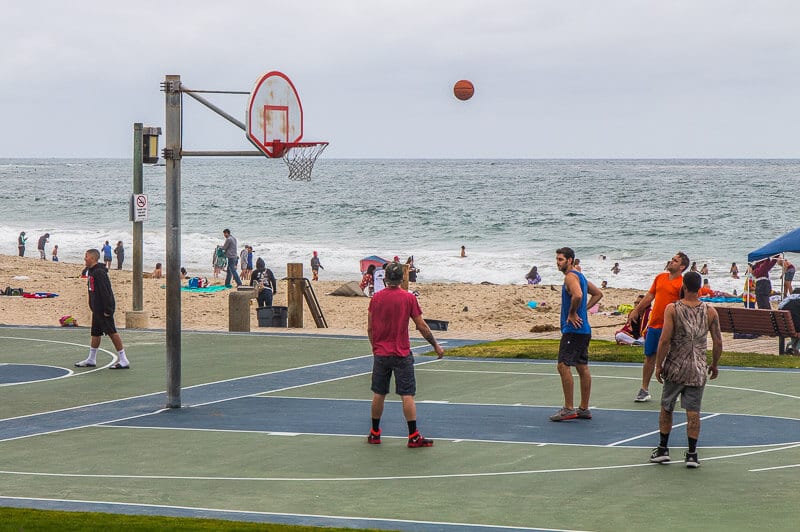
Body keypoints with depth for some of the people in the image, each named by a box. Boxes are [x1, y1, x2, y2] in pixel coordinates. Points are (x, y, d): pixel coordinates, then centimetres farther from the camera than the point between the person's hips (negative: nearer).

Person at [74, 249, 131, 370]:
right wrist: (93, 307, 19)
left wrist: (107, 309, -23)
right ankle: (91, 359, 25)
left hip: (104, 310, -10)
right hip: (97, 309, 10)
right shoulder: (92, 272, 14)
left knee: (112, 332, -9)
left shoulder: (99, 272, -18)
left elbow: (105, 292, -22)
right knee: (95, 333, 16)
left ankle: (123, 361, -8)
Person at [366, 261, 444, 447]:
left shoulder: (376, 298, 1)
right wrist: (436, 346, 7)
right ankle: (413, 436, -5)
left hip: (380, 354, 3)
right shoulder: (409, 298, -8)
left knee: (378, 394, 12)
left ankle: (375, 433, 20)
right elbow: (422, 327, -5)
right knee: (407, 395, -3)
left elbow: (370, 328, 7)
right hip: (402, 355, -3)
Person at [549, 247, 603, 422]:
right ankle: (584, 409, 15)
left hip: (573, 329, -10)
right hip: (583, 329, 10)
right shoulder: (580, 276, 18)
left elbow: (577, 295, -32)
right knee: (582, 368, 11)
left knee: (563, 366, -11)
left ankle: (568, 409, -12)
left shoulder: (571, 276, -13)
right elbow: (598, 294, 28)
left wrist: (572, 314, -18)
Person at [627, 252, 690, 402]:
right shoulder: (660, 277, 10)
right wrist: (636, 310, 21)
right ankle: (644, 390, 19)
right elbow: (650, 296, 19)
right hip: (653, 323, 6)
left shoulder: (682, 284, -10)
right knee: (649, 357, 11)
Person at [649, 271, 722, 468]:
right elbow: (718, 343, 1)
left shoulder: (672, 309, -8)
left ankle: (663, 449, 16)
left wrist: (658, 365, -3)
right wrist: (714, 364, 15)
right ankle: (692, 454, 2)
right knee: (693, 411, 3)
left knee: (666, 408, 13)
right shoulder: (710, 311, -2)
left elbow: (665, 340, -12)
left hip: (675, 367, -1)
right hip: (698, 369, 1)